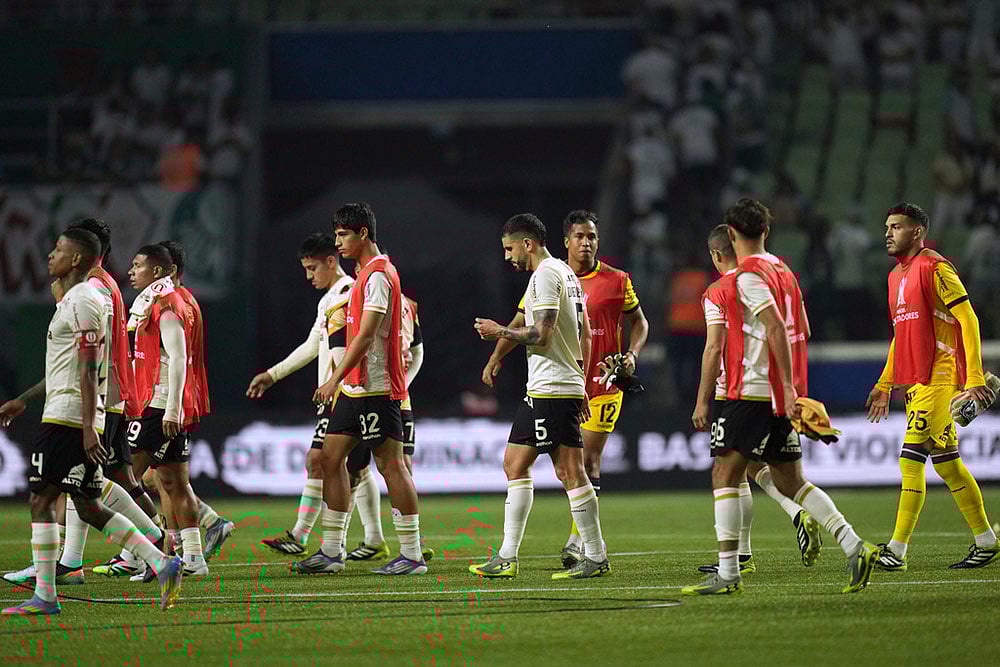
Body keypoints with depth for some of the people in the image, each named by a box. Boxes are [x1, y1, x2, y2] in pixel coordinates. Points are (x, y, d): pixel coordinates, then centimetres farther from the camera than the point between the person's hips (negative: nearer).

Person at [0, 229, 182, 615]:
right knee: (88, 507, 8)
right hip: (78, 421, 10)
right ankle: (161, 564, 2)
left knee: (41, 499, -6)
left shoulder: (82, 301, -12)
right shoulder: (72, 300, 20)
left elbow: (88, 372, -18)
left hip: (67, 419, -10)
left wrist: (89, 428, -23)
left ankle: (44, 596, -5)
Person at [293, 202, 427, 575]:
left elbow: (366, 334, -20)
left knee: (390, 464, -6)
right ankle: (331, 551, 10)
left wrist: (336, 378, -21)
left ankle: (412, 555, -2)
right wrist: (342, 380, 22)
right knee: (331, 457, 8)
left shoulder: (378, 275, -13)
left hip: (376, 388, -10)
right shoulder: (366, 274, 17)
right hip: (355, 387, 10)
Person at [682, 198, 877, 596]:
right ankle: (854, 547, -1)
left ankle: (727, 575, -7)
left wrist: (787, 387, -24)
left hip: (752, 392, -9)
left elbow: (777, 329, -21)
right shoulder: (782, 270, 16)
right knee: (790, 482, 11)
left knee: (724, 474, -4)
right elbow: (802, 331, 20)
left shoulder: (749, 275, -11)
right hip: (782, 395, 9)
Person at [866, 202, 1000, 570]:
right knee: (945, 460, 10)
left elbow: (968, 319, -13)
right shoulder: (897, 275, 18)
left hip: (938, 378, -9)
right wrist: (884, 384, 24)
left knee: (911, 457, -13)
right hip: (915, 382, 9)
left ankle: (896, 550, -14)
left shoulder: (934, 268, -9)